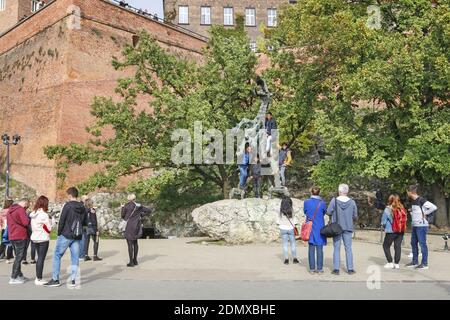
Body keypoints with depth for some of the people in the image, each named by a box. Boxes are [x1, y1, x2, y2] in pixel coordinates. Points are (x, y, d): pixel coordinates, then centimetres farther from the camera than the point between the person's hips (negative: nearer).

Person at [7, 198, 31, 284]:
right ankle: (13, 278, -3)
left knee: (18, 257, 17)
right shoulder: (21, 210, -13)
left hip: (12, 236, 9)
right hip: (20, 237, -9)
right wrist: (28, 218, -2)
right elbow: (26, 222, -22)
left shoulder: (10, 210, 16)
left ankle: (19, 275, 23)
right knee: (19, 257, -3)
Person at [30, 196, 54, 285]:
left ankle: (38, 278, 21)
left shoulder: (33, 214, 7)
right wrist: (52, 220, 5)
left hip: (35, 238, 8)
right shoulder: (44, 214, -16)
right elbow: (49, 228, -11)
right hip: (43, 239, -7)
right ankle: (39, 279, 0)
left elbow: (32, 226, 10)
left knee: (39, 258, 17)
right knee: (41, 258, -2)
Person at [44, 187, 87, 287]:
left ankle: (55, 279, 6)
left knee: (57, 256, 5)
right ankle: (73, 280, 7)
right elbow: (85, 223, 12)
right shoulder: (82, 208, 8)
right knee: (75, 258, 7)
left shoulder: (67, 205, -10)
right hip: (77, 237, 5)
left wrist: (59, 233, 0)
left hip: (66, 235, -5)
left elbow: (61, 221, -11)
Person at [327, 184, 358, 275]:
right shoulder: (352, 202, -3)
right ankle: (350, 269, 11)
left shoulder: (334, 200, -9)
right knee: (348, 248, 9)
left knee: (336, 248, 4)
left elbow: (328, 212, -7)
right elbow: (355, 216, 3)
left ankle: (336, 269, 3)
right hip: (348, 227, 1)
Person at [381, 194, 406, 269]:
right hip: (401, 231, 4)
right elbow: (404, 220, 2)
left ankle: (390, 263, 8)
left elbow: (383, 222, -7)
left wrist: (386, 227, 12)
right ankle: (396, 263, 15)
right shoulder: (402, 209, -1)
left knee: (386, 246, 11)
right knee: (398, 246, 12)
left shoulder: (388, 209, -12)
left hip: (391, 231, -4)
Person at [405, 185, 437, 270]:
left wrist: (425, 214, -14)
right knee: (414, 243, 13)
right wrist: (411, 211, 9)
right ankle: (415, 262, 23)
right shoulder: (412, 201, 12)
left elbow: (434, 207, -22)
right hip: (414, 225, 9)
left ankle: (424, 264, 4)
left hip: (421, 226, -9)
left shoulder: (421, 200, -15)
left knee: (422, 244, -3)